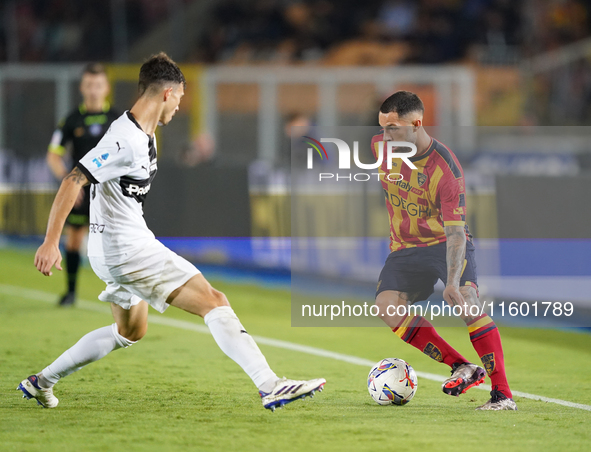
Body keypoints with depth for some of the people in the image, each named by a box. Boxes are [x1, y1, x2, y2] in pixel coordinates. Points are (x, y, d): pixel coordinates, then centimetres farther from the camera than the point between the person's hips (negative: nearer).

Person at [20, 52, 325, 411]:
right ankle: (271, 387, -20)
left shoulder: (143, 135, 10)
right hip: (127, 250, -11)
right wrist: (51, 242, -27)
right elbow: (73, 182, -24)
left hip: (120, 251, 11)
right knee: (215, 302, -14)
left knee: (131, 331, 28)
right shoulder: (125, 139, -21)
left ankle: (42, 382, 32)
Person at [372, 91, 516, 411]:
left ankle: (502, 394, -25)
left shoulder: (446, 169, -25)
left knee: (466, 300, -29)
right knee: (387, 306, -21)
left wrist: (452, 281, -40)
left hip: (446, 242, -5)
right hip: (405, 248, 5)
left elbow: (455, 232, -29)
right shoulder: (380, 146, -8)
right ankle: (461, 367, -13)